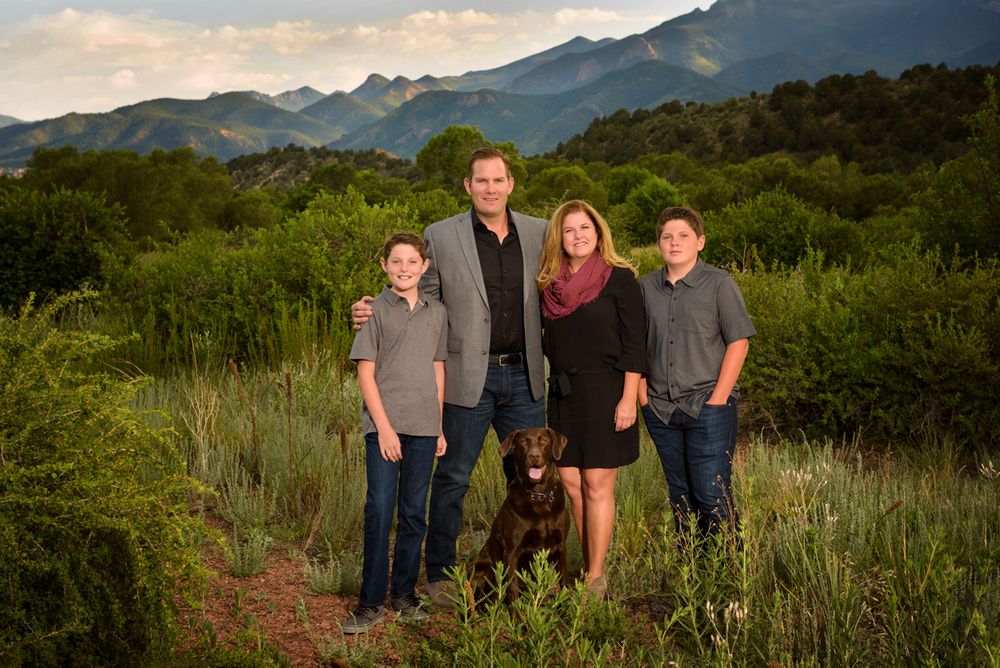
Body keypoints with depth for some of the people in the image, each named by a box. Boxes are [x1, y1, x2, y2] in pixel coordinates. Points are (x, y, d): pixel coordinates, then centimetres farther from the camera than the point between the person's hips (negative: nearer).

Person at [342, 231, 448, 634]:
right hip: (384, 425, -4)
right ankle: (371, 603, 2)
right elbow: (366, 373, -5)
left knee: (414, 513, 9)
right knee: (379, 511, -5)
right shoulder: (375, 311, -2)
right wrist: (384, 427, -11)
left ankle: (404, 594, 20)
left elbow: (438, 371, 14)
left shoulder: (436, 313, 10)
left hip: (424, 427, 4)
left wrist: (439, 427, 11)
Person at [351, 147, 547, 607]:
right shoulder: (440, 237, -2)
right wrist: (371, 313, -12)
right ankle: (439, 575, 18)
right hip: (468, 376, -3)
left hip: (523, 375, 3)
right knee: (451, 478, 5)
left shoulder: (538, 234, 6)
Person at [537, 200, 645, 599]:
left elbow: (634, 344, -8)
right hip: (562, 393, 6)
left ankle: (596, 579, 3)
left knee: (597, 485, -4)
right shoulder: (549, 285, 10)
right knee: (571, 483, 6)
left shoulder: (619, 279, -4)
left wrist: (628, 399, -13)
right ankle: (590, 569, 16)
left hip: (604, 390, -5)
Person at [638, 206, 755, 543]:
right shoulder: (646, 286, 8)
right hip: (661, 410, 4)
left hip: (708, 406, -4)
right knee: (680, 498, 12)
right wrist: (643, 395, 4)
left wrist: (717, 400, -11)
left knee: (713, 496, -6)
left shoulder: (719, 283, -3)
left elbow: (738, 342, -5)